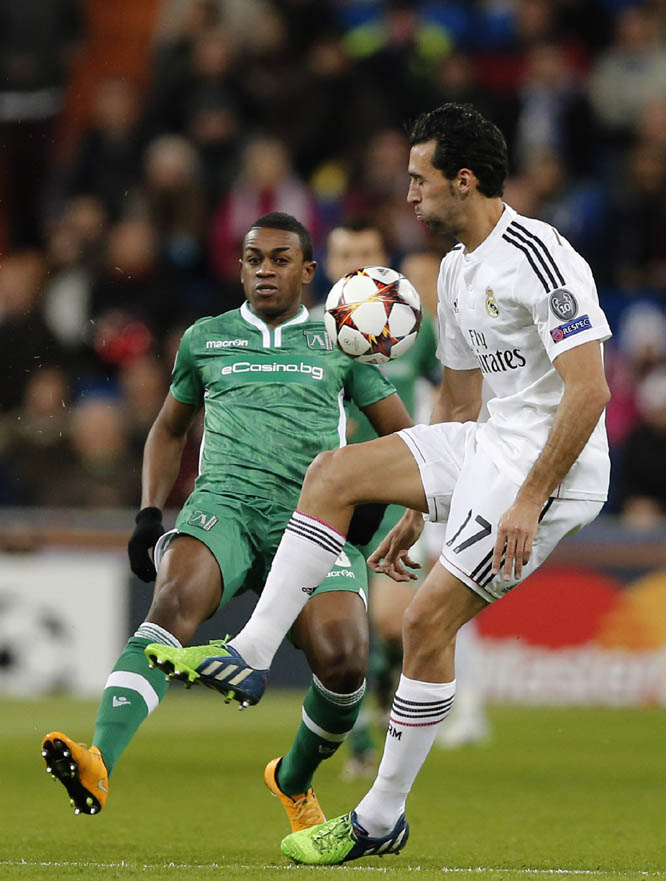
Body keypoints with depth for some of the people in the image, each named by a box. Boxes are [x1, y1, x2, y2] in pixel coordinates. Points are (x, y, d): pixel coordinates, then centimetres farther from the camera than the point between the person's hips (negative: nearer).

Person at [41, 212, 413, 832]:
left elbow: (401, 438, 23)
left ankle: (294, 779, 10)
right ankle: (98, 764, -53)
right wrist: (149, 515, 19)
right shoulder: (205, 339, 20)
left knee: (342, 656, -23)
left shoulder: (339, 343, 17)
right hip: (225, 505, 0)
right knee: (176, 600, -33)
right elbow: (168, 431, 32)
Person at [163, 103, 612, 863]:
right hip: (487, 444, 9)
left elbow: (589, 391, -23)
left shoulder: (539, 257, -18)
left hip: (552, 462, -9)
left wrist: (528, 500, -25)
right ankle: (251, 656, -6)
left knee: (427, 620, -12)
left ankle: (381, 820, 0)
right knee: (332, 471, -2)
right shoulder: (456, 270, 13)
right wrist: (418, 510, 22)